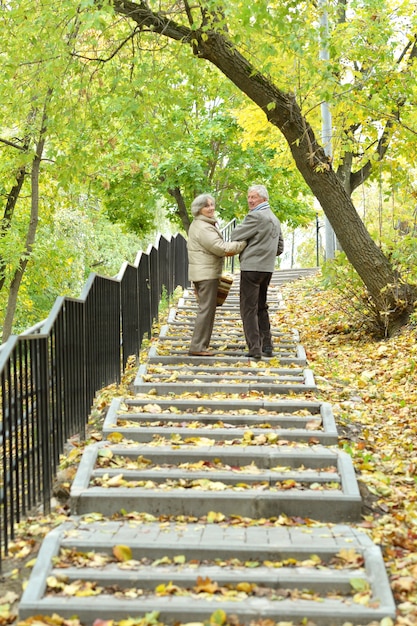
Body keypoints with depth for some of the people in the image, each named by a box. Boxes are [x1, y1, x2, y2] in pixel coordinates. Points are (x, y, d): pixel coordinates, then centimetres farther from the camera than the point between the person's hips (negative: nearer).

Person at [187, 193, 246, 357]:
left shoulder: (198, 225, 17)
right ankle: (197, 347, -8)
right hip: (206, 273, -11)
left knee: (206, 309, 14)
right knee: (206, 309, -9)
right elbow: (221, 248, -21)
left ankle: (200, 345, 17)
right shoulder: (203, 227, -17)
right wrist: (244, 243, -17)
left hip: (202, 272, 11)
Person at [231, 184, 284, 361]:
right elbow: (280, 248, 23)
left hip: (252, 267, -9)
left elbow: (235, 236, -9)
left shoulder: (255, 216, -13)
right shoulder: (274, 219, 17)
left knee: (248, 309, -6)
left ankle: (255, 348, -10)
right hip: (267, 268, 9)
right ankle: (267, 346, 18)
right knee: (261, 308, 17)